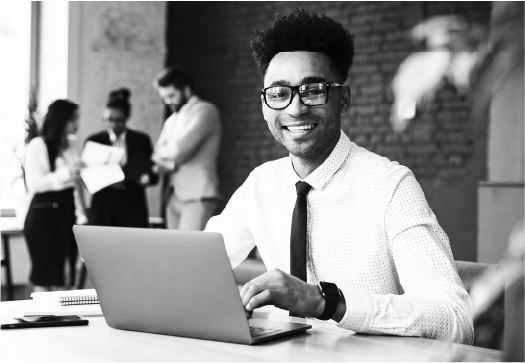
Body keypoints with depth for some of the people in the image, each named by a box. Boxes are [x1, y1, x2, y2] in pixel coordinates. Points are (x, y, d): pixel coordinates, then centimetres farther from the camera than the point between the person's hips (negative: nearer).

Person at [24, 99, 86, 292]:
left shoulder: (70, 145, 11)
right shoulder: (37, 146, -7)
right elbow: (34, 184, -16)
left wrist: (81, 214, 8)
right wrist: (65, 173, -23)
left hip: (67, 214, 6)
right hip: (43, 215, -6)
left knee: (63, 276, 6)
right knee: (45, 276, -3)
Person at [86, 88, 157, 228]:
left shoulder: (141, 141, 8)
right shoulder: (94, 141, 7)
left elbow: (154, 175, 8)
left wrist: (146, 178, -16)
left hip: (133, 209, 0)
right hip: (103, 208, 0)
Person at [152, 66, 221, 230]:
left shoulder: (205, 111, -4)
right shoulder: (172, 120, 21)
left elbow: (181, 148, -14)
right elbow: (158, 158, 13)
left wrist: (163, 154, 6)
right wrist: (172, 163, -9)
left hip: (198, 196, -7)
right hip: (175, 196, 7)